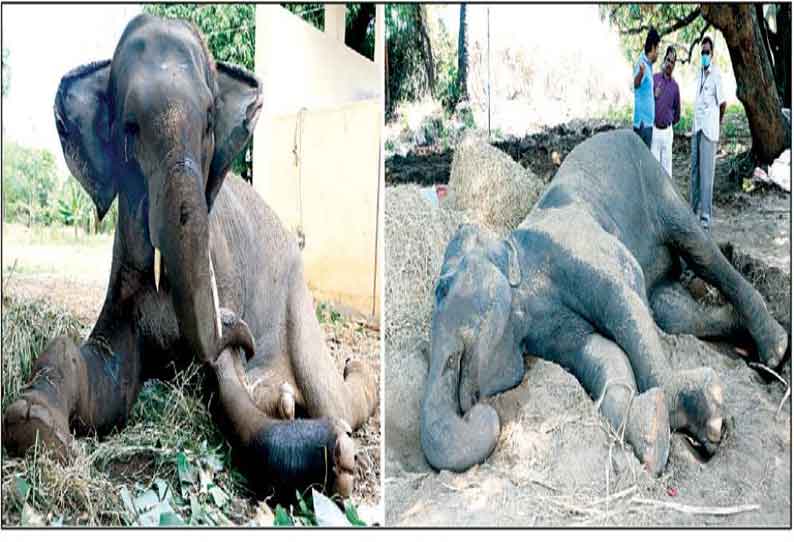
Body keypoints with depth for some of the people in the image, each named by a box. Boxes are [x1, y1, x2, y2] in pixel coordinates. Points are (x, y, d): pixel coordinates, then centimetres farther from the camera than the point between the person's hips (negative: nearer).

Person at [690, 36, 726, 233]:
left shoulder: (716, 75, -11)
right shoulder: (699, 75, 13)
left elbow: (722, 102, -9)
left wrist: (719, 121, 4)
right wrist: (696, 124, 16)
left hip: (709, 130, -8)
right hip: (696, 128, 8)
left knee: (706, 173, -7)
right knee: (694, 171, 13)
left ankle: (706, 216, -4)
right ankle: (694, 210, 23)